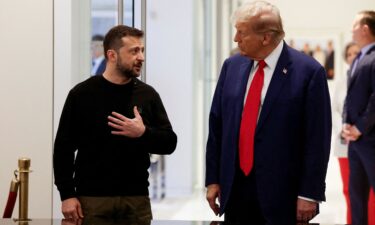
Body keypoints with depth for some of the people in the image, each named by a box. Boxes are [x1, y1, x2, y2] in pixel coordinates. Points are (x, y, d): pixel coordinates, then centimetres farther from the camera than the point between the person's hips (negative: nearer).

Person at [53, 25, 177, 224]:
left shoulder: (148, 95, 7)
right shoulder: (82, 94, -1)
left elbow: (169, 143, 6)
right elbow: (64, 147, 0)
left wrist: (143, 133, -14)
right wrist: (67, 195, -7)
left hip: (136, 199, 3)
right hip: (92, 198, -2)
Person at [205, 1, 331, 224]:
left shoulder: (309, 71, -9)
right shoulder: (232, 66, 7)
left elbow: (317, 139, -9)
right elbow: (217, 126, 10)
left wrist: (309, 194, -11)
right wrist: (213, 179, 7)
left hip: (283, 195, -4)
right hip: (234, 192, 5)